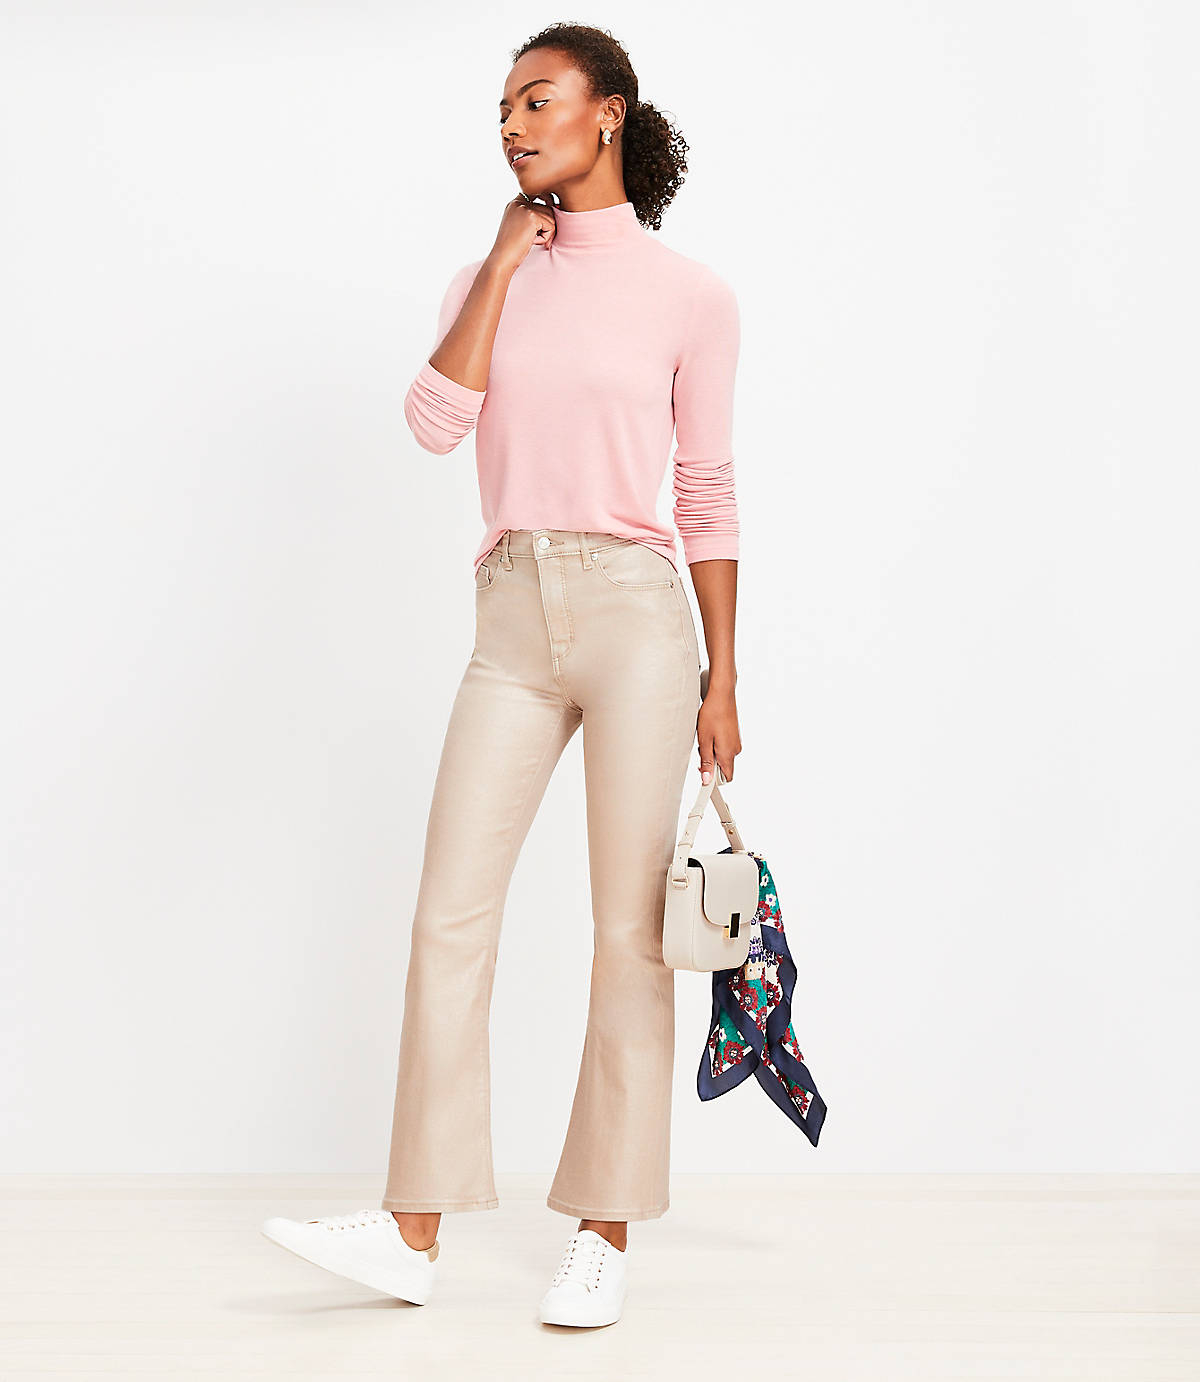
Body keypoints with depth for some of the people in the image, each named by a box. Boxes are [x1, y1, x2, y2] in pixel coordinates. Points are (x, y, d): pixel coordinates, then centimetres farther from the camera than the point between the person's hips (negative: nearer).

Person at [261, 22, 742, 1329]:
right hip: (512, 621, 3)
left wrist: (721, 678, 3)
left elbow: (708, 494, 4)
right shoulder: (486, 279, 13)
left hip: (636, 612, -3)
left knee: (629, 929, -1)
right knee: (450, 913, -1)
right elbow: (435, 423, -5)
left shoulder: (688, 293, 4)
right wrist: (505, 261, -2)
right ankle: (412, 1230, 5)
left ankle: (605, 1233, 9)